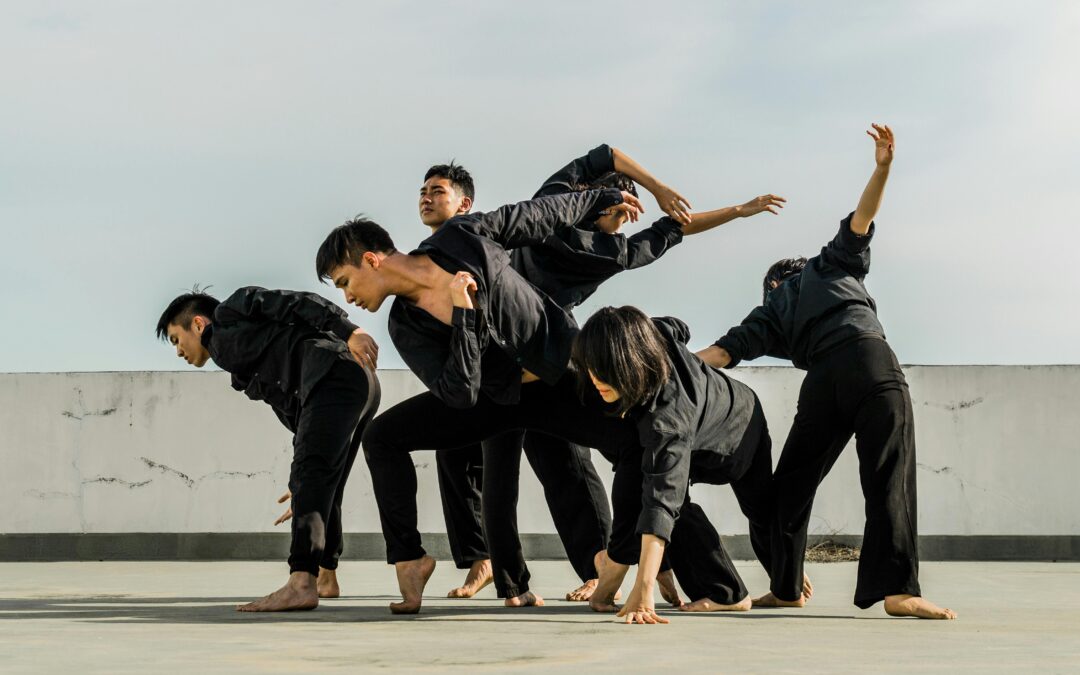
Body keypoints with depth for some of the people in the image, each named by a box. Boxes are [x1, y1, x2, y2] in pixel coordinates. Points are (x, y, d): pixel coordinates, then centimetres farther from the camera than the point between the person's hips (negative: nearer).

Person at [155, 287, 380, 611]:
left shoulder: (230, 312, 13)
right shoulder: (241, 368, 35)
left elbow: (296, 304, -2)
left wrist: (349, 331, -17)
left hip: (336, 374, -10)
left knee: (310, 476, -24)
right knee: (324, 489, 26)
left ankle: (301, 584, -40)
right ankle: (325, 577, 44)